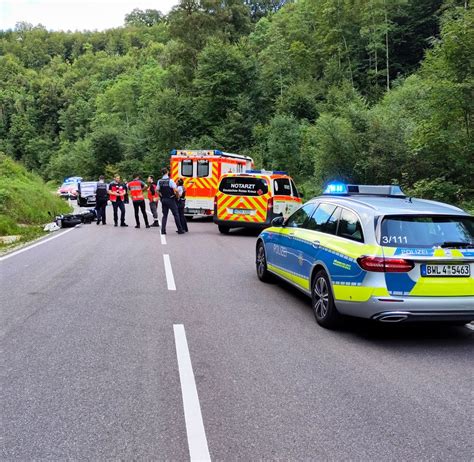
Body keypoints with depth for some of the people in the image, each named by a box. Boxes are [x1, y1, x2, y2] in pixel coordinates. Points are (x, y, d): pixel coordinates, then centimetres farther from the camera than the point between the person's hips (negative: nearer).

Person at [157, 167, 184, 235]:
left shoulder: (159, 181, 3)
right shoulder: (170, 180, -13)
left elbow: (157, 190, 5)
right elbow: (175, 190, -20)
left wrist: (162, 196, 13)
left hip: (163, 200, 5)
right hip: (171, 200, -5)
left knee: (164, 215, 12)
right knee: (176, 215, 3)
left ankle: (163, 230, 4)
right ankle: (180, 230, 5)